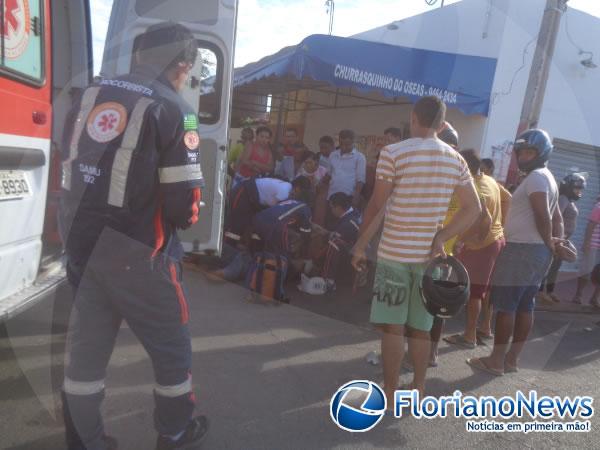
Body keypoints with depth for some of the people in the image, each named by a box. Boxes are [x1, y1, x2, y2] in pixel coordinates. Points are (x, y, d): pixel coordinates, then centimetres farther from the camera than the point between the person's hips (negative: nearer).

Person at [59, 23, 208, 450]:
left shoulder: (89, 96, 10)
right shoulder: (172, 109, -10)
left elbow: (71, 175, 14)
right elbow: (184, 201, -16)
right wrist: (183, 218, 5)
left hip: (82, 244, 7)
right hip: (137, 253, -6)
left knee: (87, 346, 18)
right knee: (171, 343, 14)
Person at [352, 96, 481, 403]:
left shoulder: (393, 153, -10)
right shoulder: (456, 160, 5)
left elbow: (376, 207, -10)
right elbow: (473, 209, 4)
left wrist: (360, 245, -1)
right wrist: (441, 238, -2)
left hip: (394, 253, -4)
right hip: (429, 253, 5)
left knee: (392, 325, 6)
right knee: (420, 327, 15)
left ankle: (389, 393, 16)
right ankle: (418, 389, 27)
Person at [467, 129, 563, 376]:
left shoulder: (536, 177, -11)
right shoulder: (547, 178, 21)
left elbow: (542, 216, -20)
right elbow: (556, 217, 21)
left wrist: (548, 242, -7)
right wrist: (556, 242, 13)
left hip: (521, 249, -10)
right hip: (536, 250, 10)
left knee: (505, 304, -5)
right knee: (525, 305, 10)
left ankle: (496, 360, 1)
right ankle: (511, 358, 18)